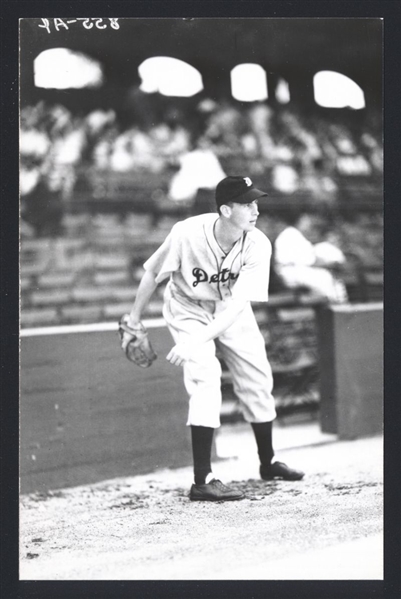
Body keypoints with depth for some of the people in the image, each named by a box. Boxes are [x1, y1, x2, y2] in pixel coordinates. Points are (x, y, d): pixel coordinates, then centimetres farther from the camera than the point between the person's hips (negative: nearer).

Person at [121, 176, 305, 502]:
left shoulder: (258, 245, -26)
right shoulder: (187, 234, -32)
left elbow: (238, 304, -33)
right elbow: (152, 274, -15)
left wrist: (198, 340, -44)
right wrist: (133, 324, -8)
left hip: (231, 312, 4)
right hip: (188, 309, -4)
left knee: (258, 377, 6)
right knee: (206, 376, -22)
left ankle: (268, 462, 29)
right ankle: (202, 481, -23)